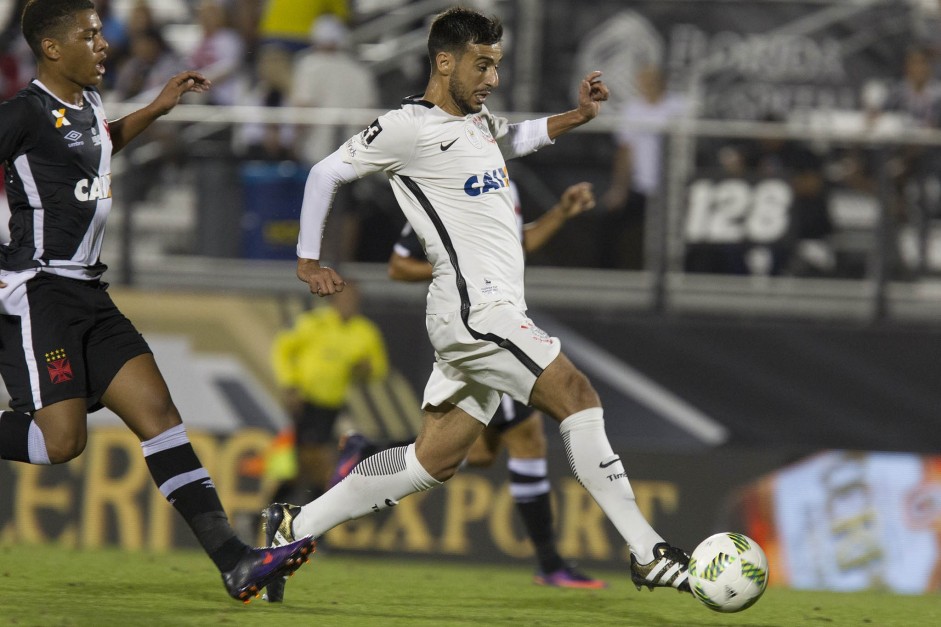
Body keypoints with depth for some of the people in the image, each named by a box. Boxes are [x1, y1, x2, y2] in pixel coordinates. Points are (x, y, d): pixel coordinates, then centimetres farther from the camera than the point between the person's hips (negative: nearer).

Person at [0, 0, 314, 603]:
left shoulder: (87, 102, 16)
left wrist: (156, 108, 35)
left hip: (87, 292, 9)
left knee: (158, 411, -2)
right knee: (61, 440, -18)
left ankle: (234, 560, -8)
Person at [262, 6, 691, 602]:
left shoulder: (479, 121, 18)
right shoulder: (409, 127, -7)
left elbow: (519, 138, 41)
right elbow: (325, 174, 3)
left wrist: (577, 116, 23)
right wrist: (309, 261, 7)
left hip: (485, 314, 10)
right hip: (474, 308, -10)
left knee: (435, 460, 10)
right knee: (578, 397, -16)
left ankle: (294, 526, 17)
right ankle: (648, 553, -17)